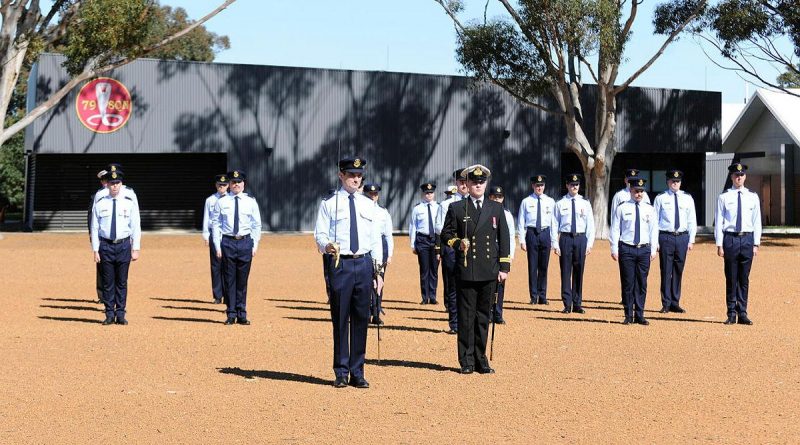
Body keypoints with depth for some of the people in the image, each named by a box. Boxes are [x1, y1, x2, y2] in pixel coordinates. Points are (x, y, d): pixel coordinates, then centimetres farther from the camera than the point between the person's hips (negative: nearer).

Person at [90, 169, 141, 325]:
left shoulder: (130, 203, 2)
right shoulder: (100, 204, 2)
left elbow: (136, 227, 3)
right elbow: (94, 228, 4)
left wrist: (135, 249, -2)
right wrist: (95, 250, -1)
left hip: (124, 245, 0)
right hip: (106, 245, 0)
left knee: (122, 282, 4)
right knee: (108, 282, 3)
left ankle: (121, 314, 10)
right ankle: (109, 315, 9)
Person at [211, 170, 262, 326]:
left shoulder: (250, 202, 6)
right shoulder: (221, 203, 4)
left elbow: (256, 225, 9)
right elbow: (215, 225, 5)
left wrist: (255, 245, 1)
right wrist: (218, 246, -2)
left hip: (245, 242, 1)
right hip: (228, 242, -1)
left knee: (242, 280, 4)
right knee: (229, 279, 2)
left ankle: (242, 315, 11)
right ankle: (231, 315, 8)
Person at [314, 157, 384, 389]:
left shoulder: (369, 205, 12)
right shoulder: (329, 204, 2)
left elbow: (376, 239, 13)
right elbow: (320, 234, 0)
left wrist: (378, 271, 8)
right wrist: (327, 245, -24)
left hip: (364, 264, 3)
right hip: (341, 264, -3)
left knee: (361, 319, 5)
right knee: (340, 320, 0)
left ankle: (357, 373, 12)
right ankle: (341, 373, 8)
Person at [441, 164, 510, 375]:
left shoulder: (496, 209, 10)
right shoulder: (456, 208, 4)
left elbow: (503, 239, 9)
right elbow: (446, 234, 8)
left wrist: (504, 267, 3)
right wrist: (458, 243, -14)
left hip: (489, 271, 2)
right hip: (465, 270, -2)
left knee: (484, 315, 7)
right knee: (466, 316, 0)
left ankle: (481, 359, 15)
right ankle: (466, 361, 5)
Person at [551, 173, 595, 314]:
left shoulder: (585, 204, 7)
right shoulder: (560, 204, 3)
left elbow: (590, 225, 6)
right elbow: (554, 225, 3)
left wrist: (589, 244, -1)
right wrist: (555, 244, -4)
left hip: (581, 239, 1)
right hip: (566, 238, -1)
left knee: (579, 272, 6)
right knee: (566, 272, -1)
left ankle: (577, 304, 13)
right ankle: (567, 305, 3)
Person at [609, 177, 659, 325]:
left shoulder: (649, 209, 8)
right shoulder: (622, 208, 2)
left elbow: (654, 230, 10)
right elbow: (615, 229, 2)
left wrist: (653, 250, 4)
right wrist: (614, 250, -3)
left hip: (644, 249, 2)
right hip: (627, 249, -2)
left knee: (642, 283, 4)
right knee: (628, 283, 0)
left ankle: (640, 315, 11)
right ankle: (629, 315, 6)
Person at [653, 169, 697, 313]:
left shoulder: (687, 198, 8)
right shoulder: (660, 198, 2)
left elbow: (692, 220, 10)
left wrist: (691, 240, 4)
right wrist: (655, 241, -3)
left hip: (682, 237, 2)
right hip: (666, 237, -2)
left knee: (678, 271, 7)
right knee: (666, 271, -1)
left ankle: (675, 303, 15)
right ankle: (666, 304, 5)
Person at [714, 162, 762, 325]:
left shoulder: (753, 198, 7)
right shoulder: (724, 198, 1)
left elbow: (757, 222, 8)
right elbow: (718, 222, 1)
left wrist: (756, 244, 2)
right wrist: (719, 244, -4)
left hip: (747, 239, 2)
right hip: (730, 239, -2)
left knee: (744, 279, 5)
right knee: (731, 278, 3)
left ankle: (742, 313, 12)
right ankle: (731, 314, 10)